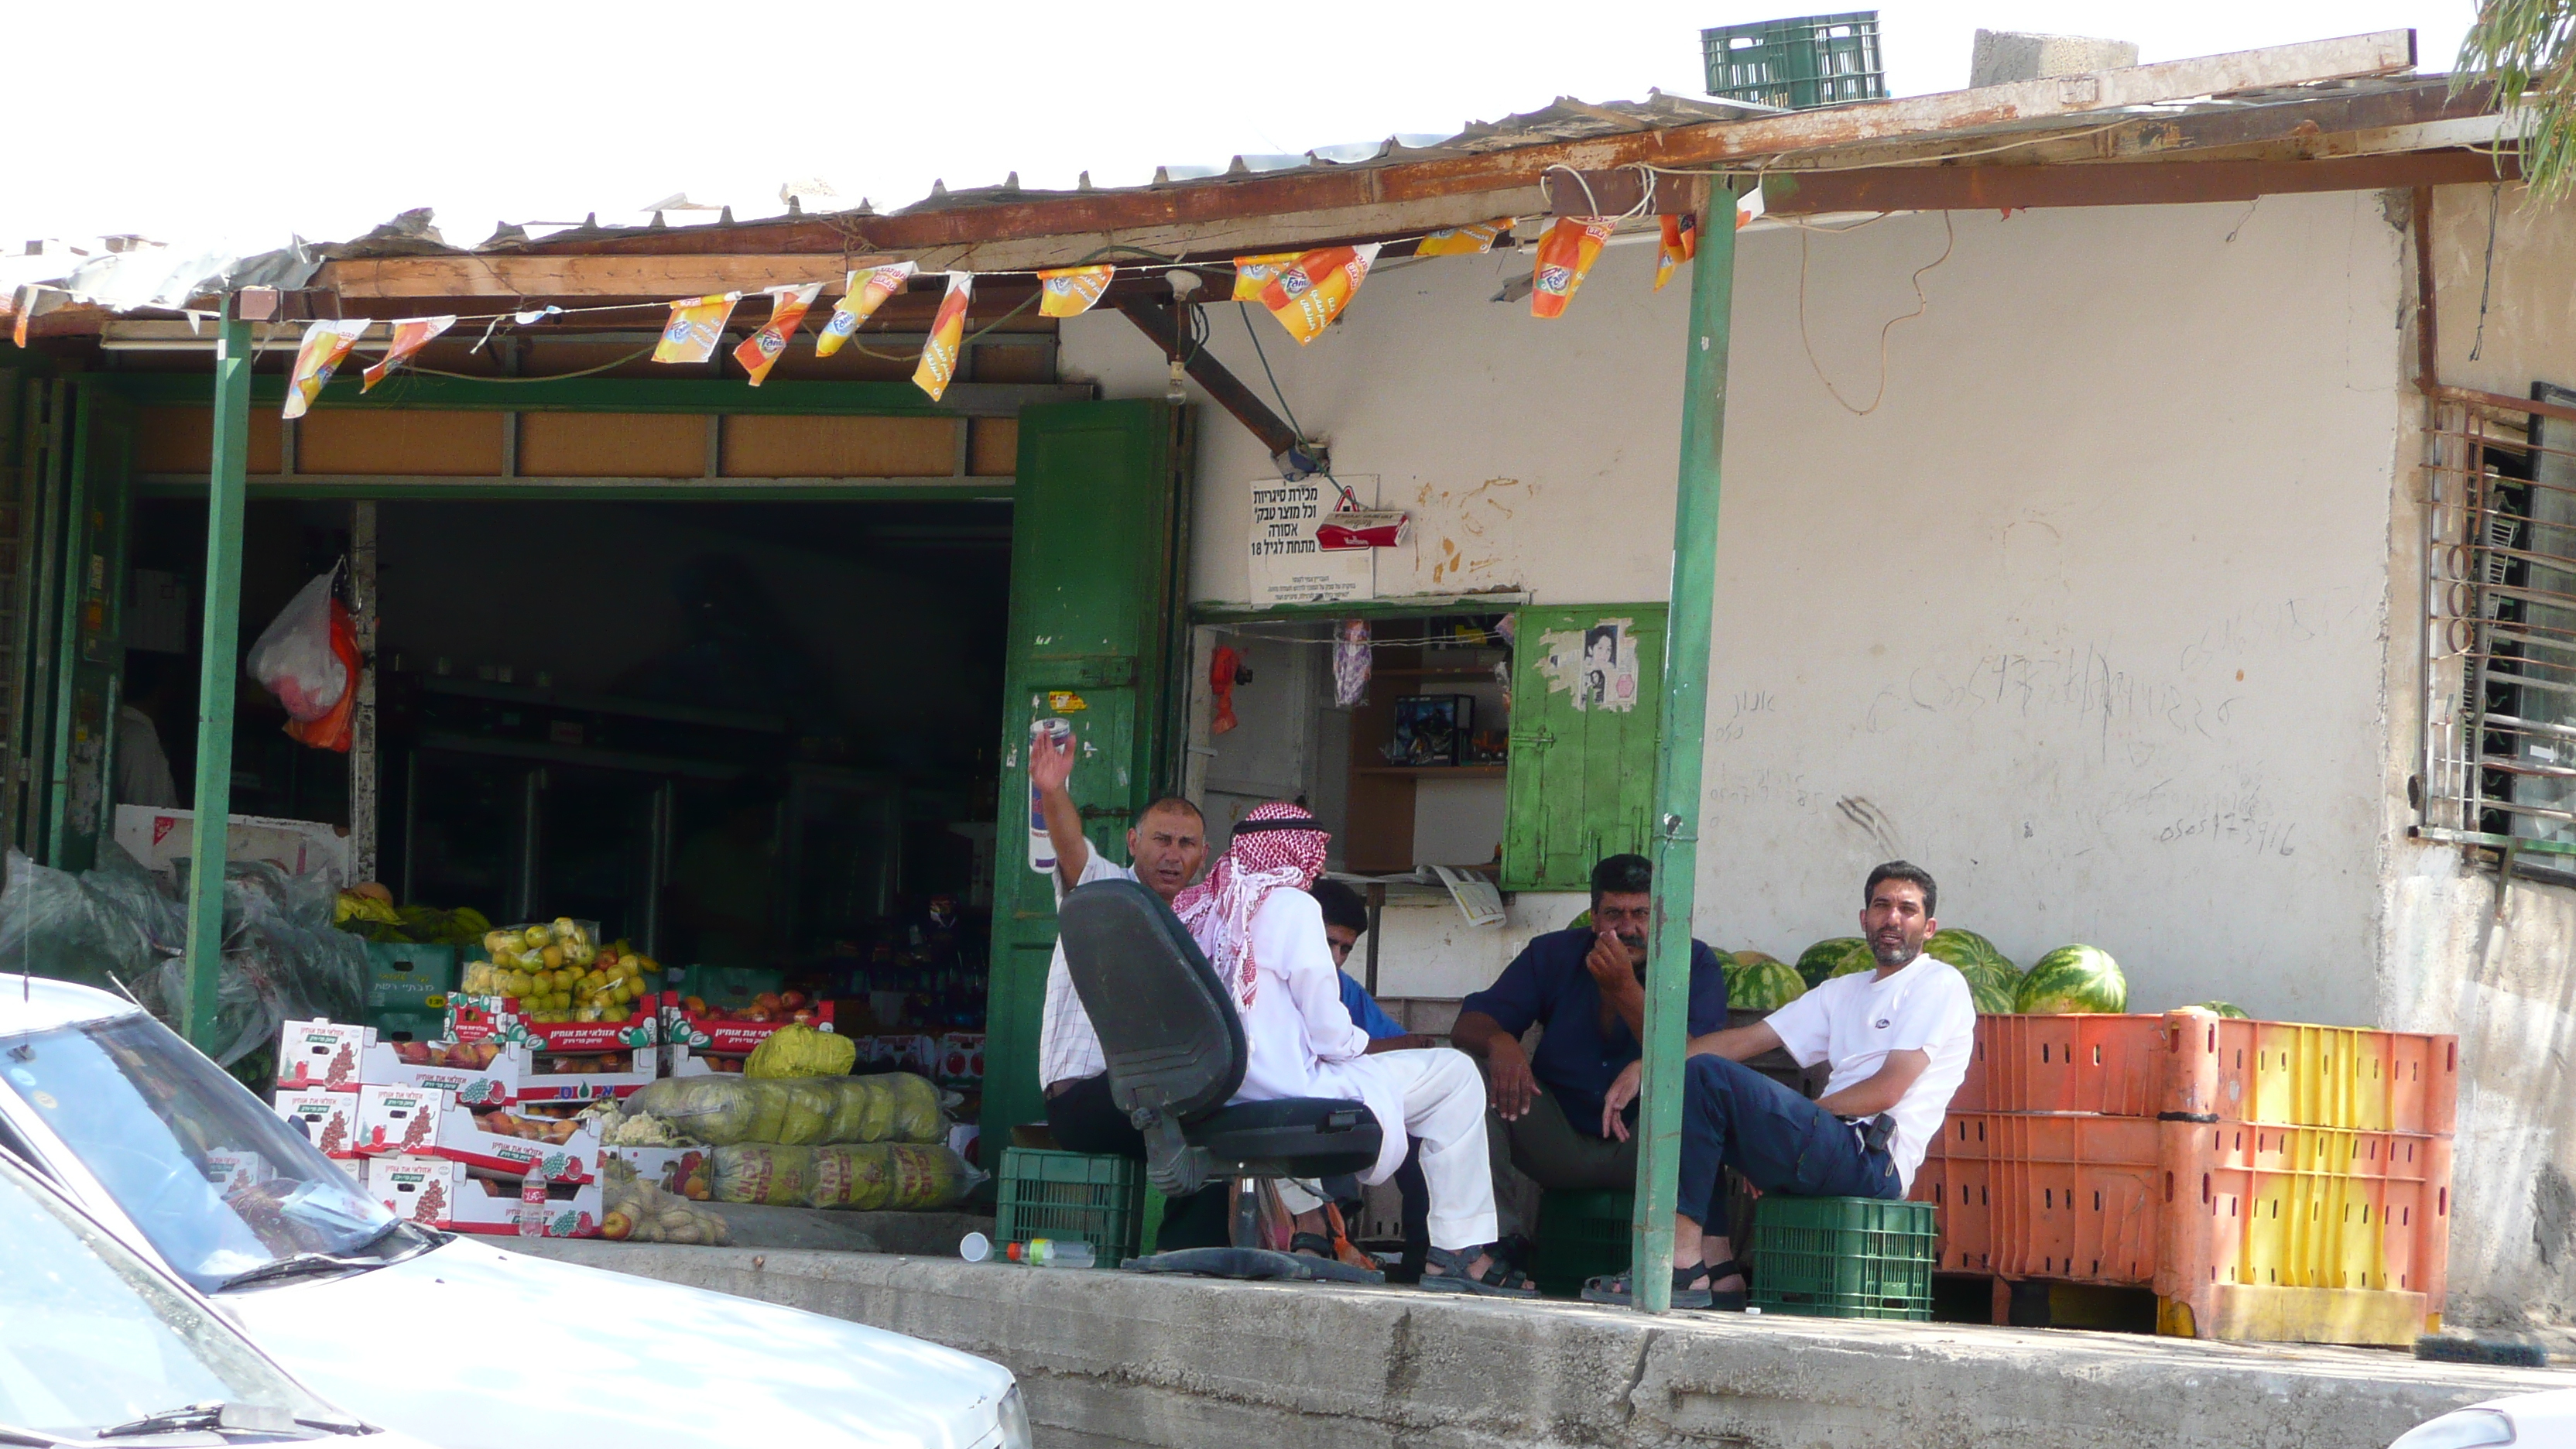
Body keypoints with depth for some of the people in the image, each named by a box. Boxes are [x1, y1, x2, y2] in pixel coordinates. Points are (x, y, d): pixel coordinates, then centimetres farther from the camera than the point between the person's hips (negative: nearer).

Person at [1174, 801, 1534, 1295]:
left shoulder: (1198, 906, 9)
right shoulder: (1291, 906, -11)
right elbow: (1329, 1035, -12)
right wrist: (1361, 1045, 10)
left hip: (1213, 1105, 8)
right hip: (1291, 1097, -8)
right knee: (1455, 1075, 6)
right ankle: (1457, 1251, 4)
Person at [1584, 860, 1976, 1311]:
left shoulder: (1939, 985, 3)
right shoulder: (1845, 991, 27)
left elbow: (1886, 1091, -9)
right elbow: (1748, 1040, 18)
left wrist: (1794, 1116, -4)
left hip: (1871, 1162, -9)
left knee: (1705, 1076, -19)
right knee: (1685, 1094, 14)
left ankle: (1684, 1267, -26)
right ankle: (1719, 1273, -3)